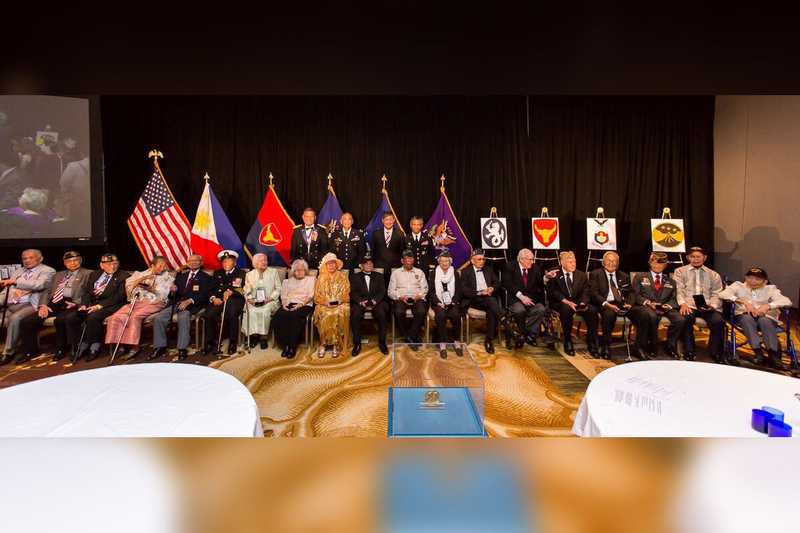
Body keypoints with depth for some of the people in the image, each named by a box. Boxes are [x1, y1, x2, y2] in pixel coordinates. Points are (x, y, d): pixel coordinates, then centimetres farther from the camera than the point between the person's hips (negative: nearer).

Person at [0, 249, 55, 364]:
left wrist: (15, 282, -22)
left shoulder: (47, 271, 3)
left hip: (29, 305, -7)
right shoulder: (18, 271, 24)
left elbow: (39, 284, -16)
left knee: (14, 318, -32)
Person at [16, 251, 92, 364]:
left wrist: (76, 303, -18)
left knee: (60, 319, -34)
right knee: (26, 321, -10)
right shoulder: (58, 275, 27)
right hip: (53, 304, 6)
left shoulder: (88, 274, 8)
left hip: (69, 304, -6)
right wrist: (43, 305, 2)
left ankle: (62, 349, -10)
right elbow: (47, 291, 21)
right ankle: (30, 351, 10)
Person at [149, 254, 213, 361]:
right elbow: (173, 295, 23)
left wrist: (189, 301, -21)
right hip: (176, 303, 5)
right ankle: (160, 347, -5)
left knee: (183, 317, -34)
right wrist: (172, 291, -2)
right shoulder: (181, 275, 25)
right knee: (158, 318, -17)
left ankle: (182, 349, -29)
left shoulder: (206, 278, 9)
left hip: (191, 305, -5)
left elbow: (204, 295, -5)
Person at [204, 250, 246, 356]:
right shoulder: (217, 273, 24)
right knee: (209, 314, -27)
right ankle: (212, 342, -11)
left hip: (234, 299, -3)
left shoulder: (240, 274, 12)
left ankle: (233, 343, -17)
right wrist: (213, 298, -7)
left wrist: (231, 292, -22)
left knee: (231, 314, -34)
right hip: (218, 299, 3)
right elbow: (212, 289, 14)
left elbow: (241, 291, -2)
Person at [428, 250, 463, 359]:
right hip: (438, 303, -1)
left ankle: (456, 341, -13)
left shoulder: (455, 273, 15)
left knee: (456, 315, -30)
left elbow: (458, 291, 9)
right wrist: (438, 302, -11)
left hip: (452, 303, 1)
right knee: (440, 315, -32)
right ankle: (442, 343, -22)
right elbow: (430, 291, 4)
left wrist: (452, 302, -8)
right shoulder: (433, 273, 11)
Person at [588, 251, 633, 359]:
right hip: (605, 305, -4)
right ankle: (605, 346, -24)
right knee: (609, 313, -37)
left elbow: (630, 293, 18)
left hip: (622, 304, 5)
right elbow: (594, 293, -3)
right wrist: (606, 304, -18)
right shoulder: (595, 274, 8)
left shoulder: (624, 276, 23)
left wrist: (628, 303, -5)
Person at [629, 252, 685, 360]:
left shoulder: (670, 281, 27)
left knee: (680, 320, -29)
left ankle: (670, 347, -6)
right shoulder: (640, 278, 17)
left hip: (665, 308, 3)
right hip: (645, 307, -3)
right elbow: (636, 295, 4)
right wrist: (648, 303, -14)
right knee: (651, 316, -40)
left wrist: (668, 306, -8)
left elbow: (673, 299, 15)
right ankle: (652, 346, -21)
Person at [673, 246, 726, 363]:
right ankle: (689, 352, -18)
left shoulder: (714, 275, 21)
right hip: (689, 306, -2)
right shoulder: (680, 271, 15)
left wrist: (712, 305, -12)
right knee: (687, 318, -34)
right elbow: (679, 290, 2)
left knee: (718, 321, -29)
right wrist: (683, 303, -17)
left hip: (708, 307, 2)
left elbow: (716, 294, 10)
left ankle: (715, 352, -10)